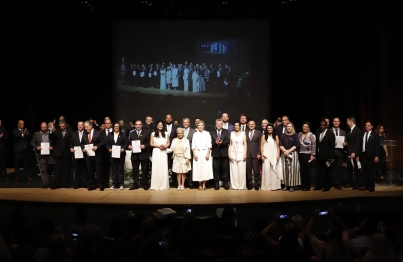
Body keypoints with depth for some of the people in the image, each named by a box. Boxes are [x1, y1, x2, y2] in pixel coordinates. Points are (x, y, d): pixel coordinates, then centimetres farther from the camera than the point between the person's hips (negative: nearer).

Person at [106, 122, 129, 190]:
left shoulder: (123, 134, 6)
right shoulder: (109, 134, 12)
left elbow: (126, 143, -1)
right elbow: (107, 144, 8)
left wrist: (123, 149, -17)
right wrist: (109, 149, -10)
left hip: (121, 154, -2)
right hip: (112, 154, 2)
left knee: (120, 169, 2)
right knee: (114, 170, 5)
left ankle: (121, 184, 7)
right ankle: (114, 184, 10)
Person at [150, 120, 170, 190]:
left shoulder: (166, 133, 10)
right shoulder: (153, 134, 6)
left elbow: (168, 143, 10)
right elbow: (151, 144, 1)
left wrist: (165, 146, -10)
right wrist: (158, 146, -12)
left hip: (164, 152, 1)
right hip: (156, 152, -1)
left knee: (164, 168, -1)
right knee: (156, 168, -2)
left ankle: (164, 185, 4)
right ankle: (156, 185, 2)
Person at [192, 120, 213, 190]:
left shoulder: (207, 134, 4)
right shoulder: (195, 134, 9)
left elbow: (209, 145, 0)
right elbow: (193, 145, 6)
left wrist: (208, 153, -10)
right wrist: (194, 154, -4)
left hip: (205, 152, -1)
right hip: (197, 153, 1)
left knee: (206, 168, -6)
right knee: (198, 169, -1)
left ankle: (204, 184, 4)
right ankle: (200, 184, 6)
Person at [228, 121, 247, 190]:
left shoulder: (243, 133, 3)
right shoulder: (231, 133, 8)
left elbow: (245, 144, 1)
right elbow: (230, 144, 6)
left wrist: (245, 154, -6)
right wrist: (229, 154, -2)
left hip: (241, 153, -1)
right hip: (233, 153, 1)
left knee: (241, 170, -2)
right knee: (233, 170, 1)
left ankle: (241, 185, 6)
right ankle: (234, 185, 8)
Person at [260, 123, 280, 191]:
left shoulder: (276, 137, 9)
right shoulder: (264, 136, 5)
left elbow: (277, 147, 8)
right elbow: (261, 146, 2)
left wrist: (278, 156, -1)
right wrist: (262, 155, -7)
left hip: (274, 155, 1)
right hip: (266, 155, -1)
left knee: (274, 170, 0)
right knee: (266, 169, -5)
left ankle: (274, 186, 2)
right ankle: (266, 186, 0)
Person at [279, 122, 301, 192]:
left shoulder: (295, 135, 3)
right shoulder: (283, 135, 10)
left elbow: (296, 145, -5)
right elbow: (280, 145, 4)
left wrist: (289, 151, -13)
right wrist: (284, 151, -12)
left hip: (293, 154, -2)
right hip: (284, 154, 3)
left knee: (292, 169, -5)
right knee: (285, 169, 1)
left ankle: (292, 185, -2)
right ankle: (286, 185, 6)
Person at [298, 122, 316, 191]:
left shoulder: (312, 135, -5)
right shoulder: (299, 134, 11)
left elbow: (313, 146, -8)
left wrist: (312, 155, -13)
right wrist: (297, 153, 12)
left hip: (308, 155, -5)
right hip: (300, 154, 5)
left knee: (308, 170, 1)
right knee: (302, 170, 6)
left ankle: (307, 186, 8)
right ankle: (302, 185, 14)